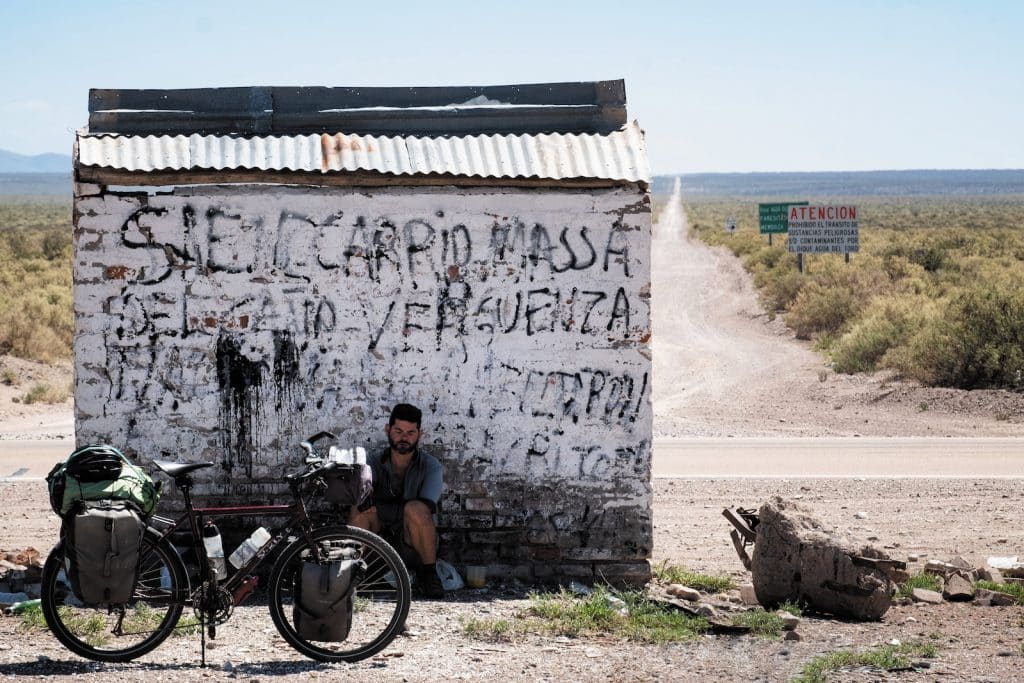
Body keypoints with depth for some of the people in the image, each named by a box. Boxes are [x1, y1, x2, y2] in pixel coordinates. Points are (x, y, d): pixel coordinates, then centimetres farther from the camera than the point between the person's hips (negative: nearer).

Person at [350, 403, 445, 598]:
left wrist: (379, 507, -25)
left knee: (415, 509, -32)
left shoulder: (430, 466, -4)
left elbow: (427, 508, -21)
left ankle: (428, 573, -15)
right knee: (360, 510, -26)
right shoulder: (374, 463, 3)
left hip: (413, 546, -1)